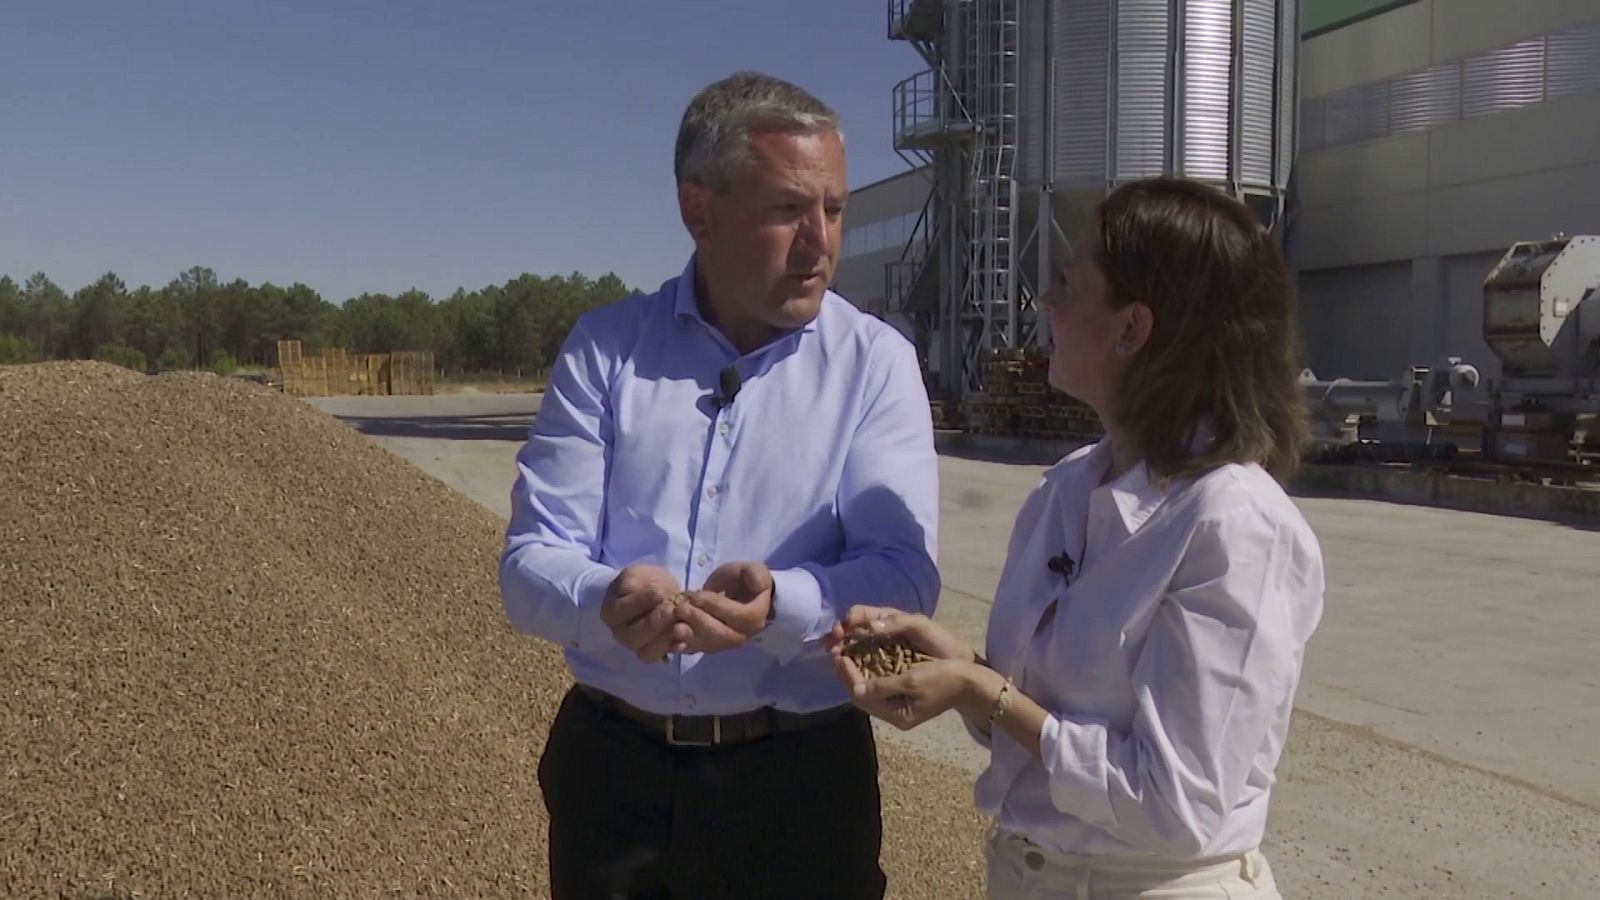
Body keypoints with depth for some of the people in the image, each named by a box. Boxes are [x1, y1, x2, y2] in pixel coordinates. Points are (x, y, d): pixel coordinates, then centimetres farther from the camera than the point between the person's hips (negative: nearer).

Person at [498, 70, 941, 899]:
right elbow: (531, 564, -7)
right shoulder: (604, 348, -2)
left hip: (799, 777, 0)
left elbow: (903, 576, -12)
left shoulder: (876, 361, -4)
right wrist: (607, 600, -29)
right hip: (610, 767, 1)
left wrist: (781, 605, -32)